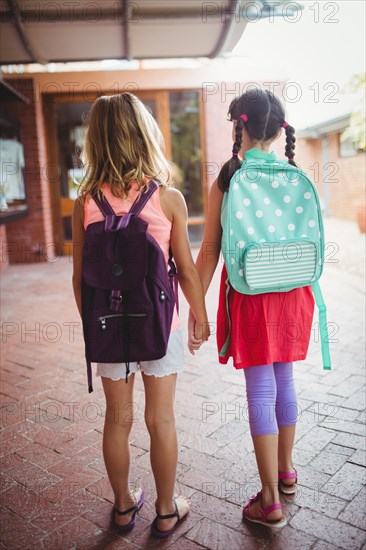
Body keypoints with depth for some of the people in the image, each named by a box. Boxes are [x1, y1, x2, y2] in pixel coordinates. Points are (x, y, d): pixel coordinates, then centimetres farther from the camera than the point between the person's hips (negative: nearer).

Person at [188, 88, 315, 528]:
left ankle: (270, 500, 13)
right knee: (284, 380, 18)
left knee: (261, 390, 3)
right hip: (292, 293, 5)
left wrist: (194, 309, -6)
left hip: (250, 296, -4)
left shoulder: (226, 182, -9)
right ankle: (286, 470, 37)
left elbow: (209, 252, -11)